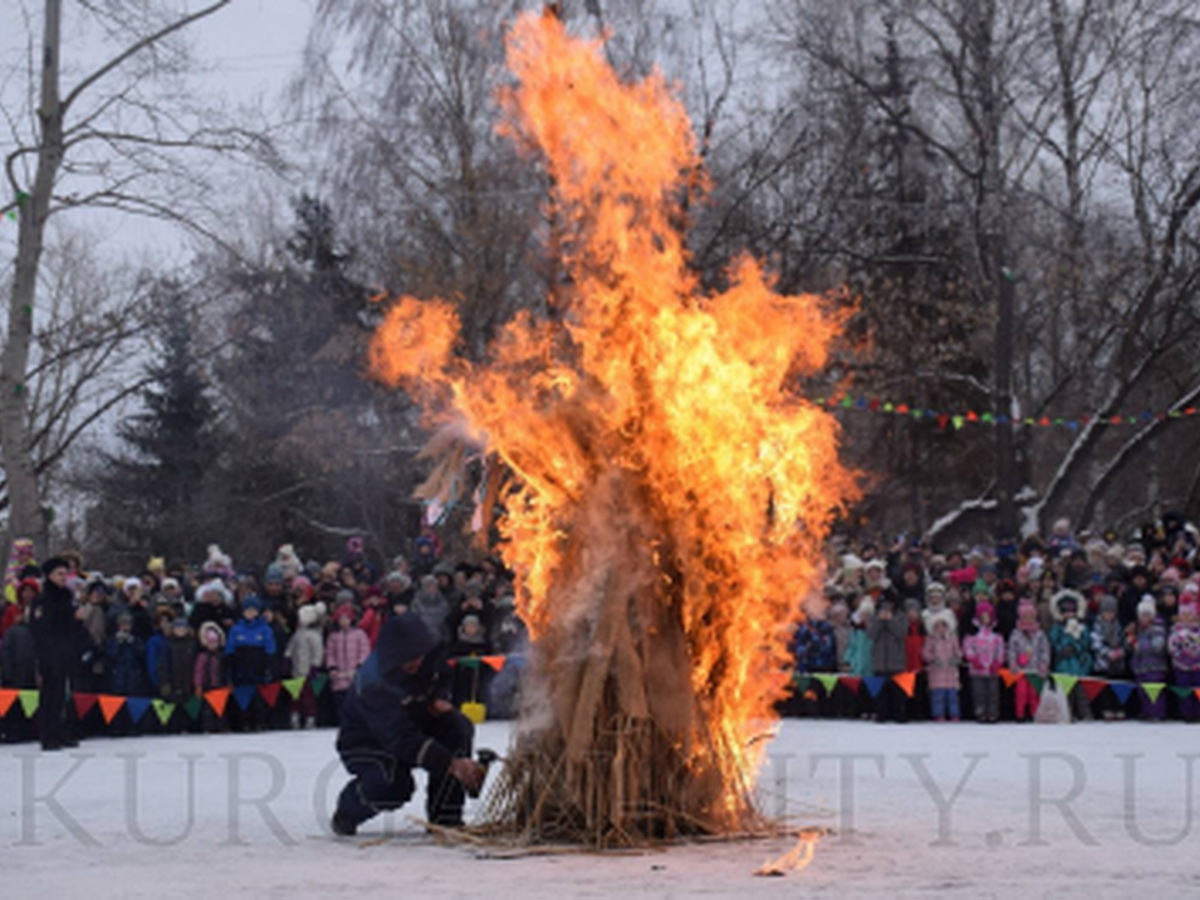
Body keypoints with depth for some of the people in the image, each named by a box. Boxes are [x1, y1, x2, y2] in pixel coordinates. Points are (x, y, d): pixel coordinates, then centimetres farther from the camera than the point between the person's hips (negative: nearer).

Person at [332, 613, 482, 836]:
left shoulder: (425, 657, -14)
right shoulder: (373, 686, -36)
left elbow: (438, 681, 13)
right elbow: (405, 741, -43)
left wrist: (438, 699, -12)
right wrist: (452, 764, -52)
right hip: (364, 742, -7)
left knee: (459, 727, -19)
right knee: (395, 784, -36)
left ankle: (444, 818, -14)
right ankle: (347, 810, 1)